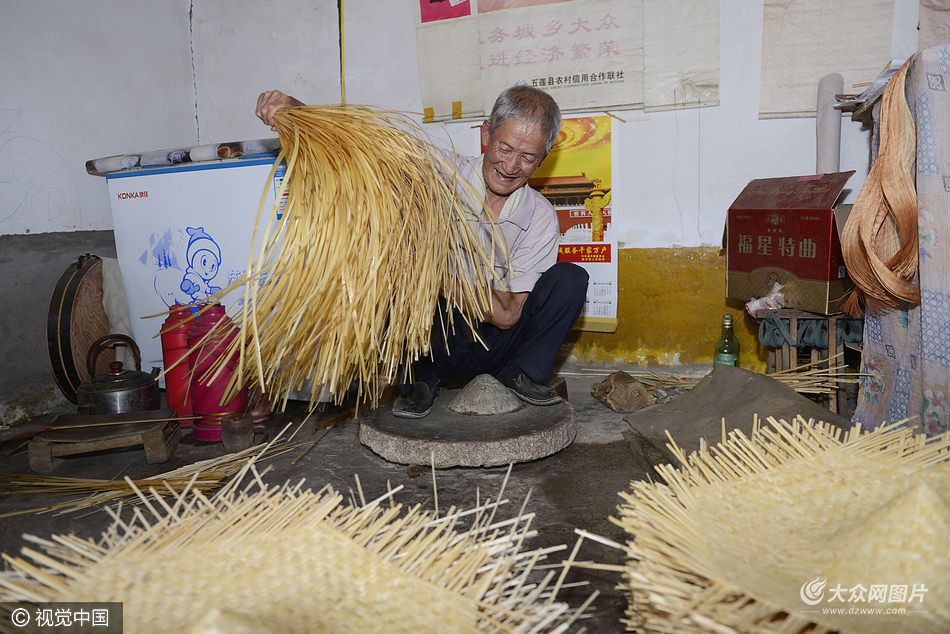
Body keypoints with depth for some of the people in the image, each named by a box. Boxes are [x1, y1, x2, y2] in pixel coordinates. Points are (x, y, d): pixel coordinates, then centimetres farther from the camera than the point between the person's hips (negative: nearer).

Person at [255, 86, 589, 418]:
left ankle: (519, 372, 3)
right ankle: (420, 379, -6)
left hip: (494, 345, 1)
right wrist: (295, 109, -33)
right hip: (435, 346, -1)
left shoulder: (541, 219, -10)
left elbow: (507, 315, -15)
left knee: (569, 279, -20)